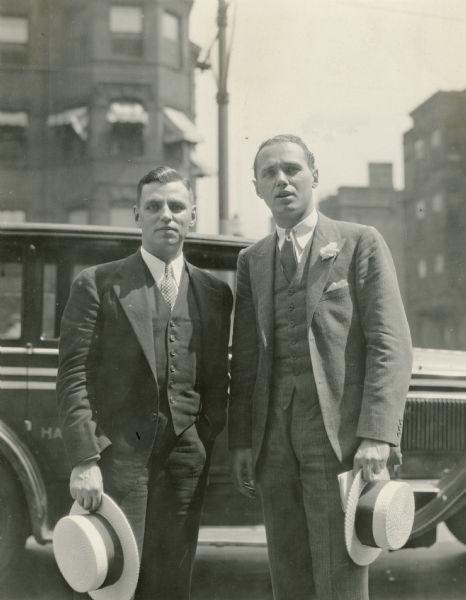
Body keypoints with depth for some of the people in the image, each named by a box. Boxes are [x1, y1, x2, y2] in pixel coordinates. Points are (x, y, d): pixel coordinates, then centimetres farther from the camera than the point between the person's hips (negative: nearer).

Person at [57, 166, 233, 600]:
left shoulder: (214, 293, 11)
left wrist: (206, 448, 3)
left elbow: (216, 383, 14)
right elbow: (72, 378, -5)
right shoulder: (97, 285, 1)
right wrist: (83, 461, -13)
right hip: (118, 453, -3)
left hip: (185, 460, 3)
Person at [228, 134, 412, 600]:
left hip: (340, 433, -4)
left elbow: (391, 345, -6)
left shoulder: (361, 244, 1)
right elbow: (244, 357, 14)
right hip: (273, 436, 5)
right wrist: (240, 440, 6)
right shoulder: (251, 261, 15)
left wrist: (377, 434, -16)